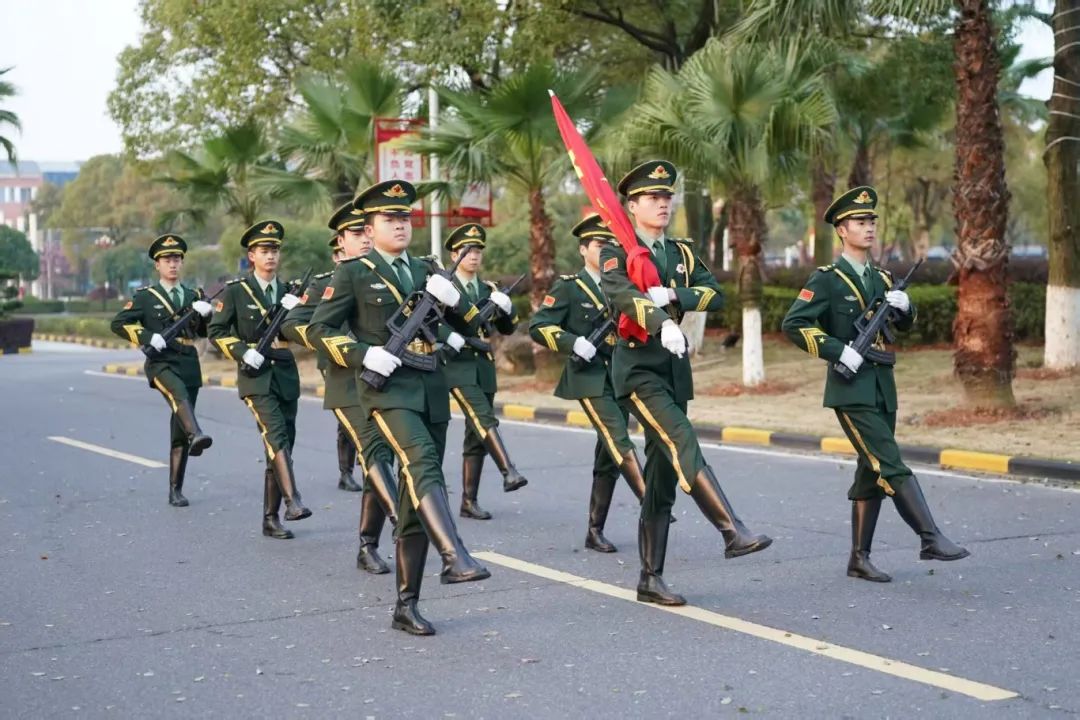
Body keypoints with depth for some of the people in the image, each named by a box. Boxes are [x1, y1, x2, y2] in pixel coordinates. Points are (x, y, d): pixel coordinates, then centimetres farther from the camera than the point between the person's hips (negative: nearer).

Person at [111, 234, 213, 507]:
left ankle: (175, 490, 9)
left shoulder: (193, 296, 18)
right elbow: (118, 323, -2)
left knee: (179, 431, 4)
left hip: (190, 364, 4)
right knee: (179, 393, -39)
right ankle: (196, 435, -63)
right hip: (161, 363, -4)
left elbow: (205, 331, 20)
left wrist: (206, 312, -1)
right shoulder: (145, 296, 6)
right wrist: (148, 337, -15)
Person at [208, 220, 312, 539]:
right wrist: (243, 353, -12)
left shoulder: (288, 291, 12)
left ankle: (270, 518, 13)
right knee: (276, 436, -24)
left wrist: (297, 310, -8)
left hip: (286, 374, 5)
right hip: (256, 374, -5)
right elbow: (217, 331, 0)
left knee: (280, 447, 6)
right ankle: (292, 500, -34)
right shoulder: (236, 291, 0)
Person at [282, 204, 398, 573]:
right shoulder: (326, 284, 3)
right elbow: (292, 325, -6)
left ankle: (368, 546, 14)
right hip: (348, 384, -4)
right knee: (373, 450, -22)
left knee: (378, 460, 5)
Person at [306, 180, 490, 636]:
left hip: (432, 390, 5)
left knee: (415, 498, 6)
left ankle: (406, 606, 12)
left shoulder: (426, 270, 18)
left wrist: (452, 298, -2)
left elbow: (470, 322, 19)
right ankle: (454, 557, -46)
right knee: (422, 463, -31)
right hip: (387, 388, -5)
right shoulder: (353, 273, 4)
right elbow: (318, 330, 1)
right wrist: (364, 354, -13)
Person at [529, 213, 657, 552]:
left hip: (620, 378, 6)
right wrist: (574, 343, -21)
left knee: (609, 457, 7)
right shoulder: (569, 287, -2)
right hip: (589, 379, -6)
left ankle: (595, 530, 14)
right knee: (620, 443, -20)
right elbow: (538, 326, -9)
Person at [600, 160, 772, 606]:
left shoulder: (682, 253, 15)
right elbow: (619, 292, -26)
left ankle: (650, 579, 12)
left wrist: (673, 295, -19)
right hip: (638, 368, -6)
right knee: (684, 445, -25)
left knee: (663, 475, 7)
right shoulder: (617, 252, -4)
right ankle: (733, 532, -30)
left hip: (675, 368, 6)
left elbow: (714, 294, 0)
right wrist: (663, 323, -44)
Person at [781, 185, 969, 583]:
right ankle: (931, 538, -19)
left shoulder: (881, 278, 15)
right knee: (892, 467, -15)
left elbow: (904, 325, 26)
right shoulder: (827, 279, -5)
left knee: (872, 474, 9)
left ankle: (859, 558, 15)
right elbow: (793, 324, -15)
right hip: (851, 390, -7)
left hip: (883, 387, 8)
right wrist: (839, 351, -19)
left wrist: (904, 305, 3)